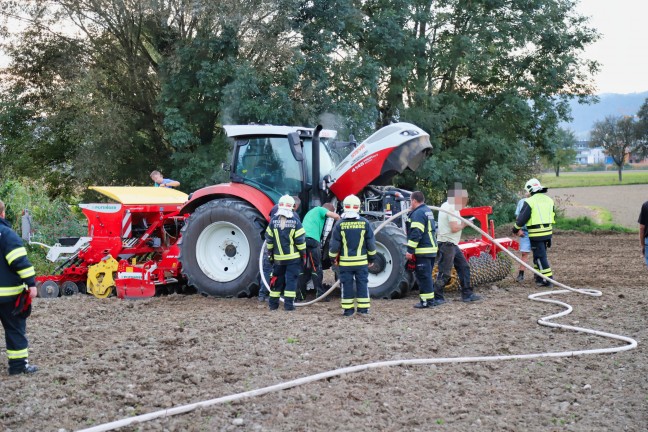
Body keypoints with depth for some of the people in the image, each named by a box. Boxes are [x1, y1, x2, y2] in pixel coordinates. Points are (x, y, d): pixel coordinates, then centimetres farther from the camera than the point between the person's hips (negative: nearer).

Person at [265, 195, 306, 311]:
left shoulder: (273, 221, -2)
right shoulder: (295, 221, -9)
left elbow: (269, 239, 2)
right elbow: (300, 240, -8)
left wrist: (270, 253, 13)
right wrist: (303, 253, 3)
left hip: (278, 258, 3)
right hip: (293, 257, -3)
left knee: (277, 279, 13)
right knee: (291, 279, 1)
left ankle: (273, 303, 17)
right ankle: (289, 304, -3)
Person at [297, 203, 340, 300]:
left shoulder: (311, 211, 33)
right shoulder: (320, 209, 7)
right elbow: (336, 216, -8)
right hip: (311, 239, -8)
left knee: (305, 267, 14)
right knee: (316, 267, -4)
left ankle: (300, 292, 11)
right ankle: (319, 293, -5)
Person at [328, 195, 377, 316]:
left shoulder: (340, 224, -6)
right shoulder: (365, 223, -2)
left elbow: (334, 243, -3)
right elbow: (371, 243, 2)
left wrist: (333, 257, 10)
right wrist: (371, 258, 13)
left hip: (345, 261, -1)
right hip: (362, 261, 1)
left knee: (347, 285, 5)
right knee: (362, 284, 8)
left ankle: (348, 309, 7)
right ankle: (363, 308, 10)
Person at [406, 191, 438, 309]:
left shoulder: (418, 213, -15)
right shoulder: (428, 211, 16)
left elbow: (416, 234, -21)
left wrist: (410, 250, -20)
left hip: (422, 251, -10)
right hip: (431, 248, 10)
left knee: (423, 276, -5)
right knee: (426, 275, 16)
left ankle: (426, 301, -4)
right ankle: (429, 298, 21)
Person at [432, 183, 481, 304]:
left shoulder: (446, 205, 15)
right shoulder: (452, 209, -18)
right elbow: (454, 228, -25)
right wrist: (464, 224, -8)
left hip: (452, 244, 11)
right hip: (447, 244, -11)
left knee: (464, 267, 12)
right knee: (445, 273, -6)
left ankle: (467, 294, 16)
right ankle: (436, 298, 0)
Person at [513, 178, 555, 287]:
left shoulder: (530, 201, -12)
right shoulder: (549, 200, 10)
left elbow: (522, 218, -9)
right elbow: (552, 217, 18)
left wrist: (516, 229, 5)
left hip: (536, 234, -7)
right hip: (548, 232, 7)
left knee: (540, 256, -3)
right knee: (540, 254, 19)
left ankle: (548, 279, -6)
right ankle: (539, 277, 26)